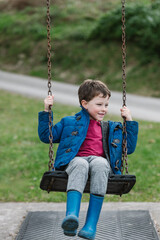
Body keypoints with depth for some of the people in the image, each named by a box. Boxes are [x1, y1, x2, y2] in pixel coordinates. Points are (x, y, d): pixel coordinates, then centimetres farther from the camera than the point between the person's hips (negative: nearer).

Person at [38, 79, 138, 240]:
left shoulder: (112, 128, 33)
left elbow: (129, 148, 32)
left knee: (100, 165, -38)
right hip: (76, 160, -1)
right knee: (81, 165, -40)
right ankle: (71, 215, -59)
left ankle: (91, 225, -43)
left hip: (101, 161, 1)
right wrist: (46, 112, 14)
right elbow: (46, 136, 22)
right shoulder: (69, 122, 26)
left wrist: (129, 121, 27)